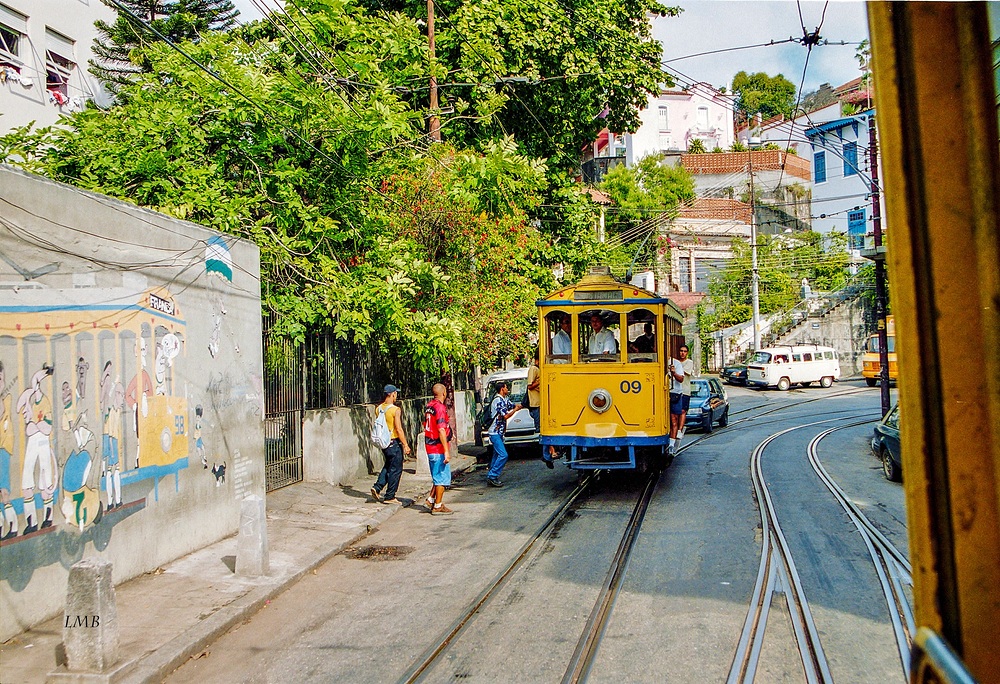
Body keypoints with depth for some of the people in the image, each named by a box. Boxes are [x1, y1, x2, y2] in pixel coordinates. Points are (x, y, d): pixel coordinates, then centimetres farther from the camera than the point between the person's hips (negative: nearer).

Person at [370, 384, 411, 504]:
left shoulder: (378, 409, 4)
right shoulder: (396, 410, -17)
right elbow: (399, 429, -18)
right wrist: (405, 445, -12)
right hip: (394, 442, -7)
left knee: (388, 466, 23)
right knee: (395, 469, 4)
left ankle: (377, 487, 10)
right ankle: (389, 497, 8)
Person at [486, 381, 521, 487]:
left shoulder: (504, 400, 15)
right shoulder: (498, 401, -16)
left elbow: (514, 405, 20)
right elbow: (505, 416, -18)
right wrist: (515, 410, -6)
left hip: (499, 432, 10)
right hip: (495, 432, -10)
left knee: (497, 455, 11)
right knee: (503, 455, -15)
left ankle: (491, 478, 15)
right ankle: (492, 476, -11)